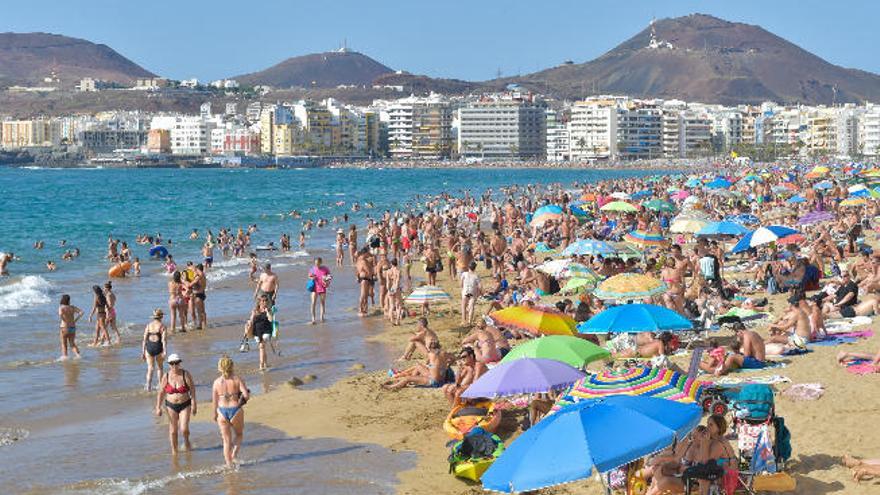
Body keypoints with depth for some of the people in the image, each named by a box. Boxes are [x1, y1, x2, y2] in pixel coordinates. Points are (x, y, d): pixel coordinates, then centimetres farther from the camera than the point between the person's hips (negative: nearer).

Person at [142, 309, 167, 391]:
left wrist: (143, 352, 7)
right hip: (158, 347, -2)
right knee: (159, 367, 17)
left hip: (149, 347, 2)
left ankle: (148, 386, -3)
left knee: (150, 368, 10)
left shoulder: (148, 325, 4)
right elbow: (163, 340, -12)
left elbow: (144, 339, 3)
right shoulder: (162, 326, -4)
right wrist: (164, 352, -13)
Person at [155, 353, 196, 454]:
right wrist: (158, 407, -1)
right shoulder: (166, 377, -6)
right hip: (171, 405, 2)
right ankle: (174, 450, 21)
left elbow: (192, 390, -7)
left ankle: (186, 441, 24)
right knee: (173, 430, 6)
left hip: (185, 405, -2)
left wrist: (194, 405, -9)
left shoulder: (186, 374, -11)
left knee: (184, 429, -9)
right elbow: (161, 393, 1)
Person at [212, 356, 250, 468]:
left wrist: (215, 415, 15)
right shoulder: (238, 379, -10)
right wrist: (247, 393, 5)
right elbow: (246, 395, -18)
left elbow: (214, 401, 1)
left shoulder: (217, 382, -3)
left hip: (222, 412, 2)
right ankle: (234, 455, 2)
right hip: (236, 410, -2)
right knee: (239, 434, 24)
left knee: (226, 440, 14)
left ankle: (229, 465, 16)